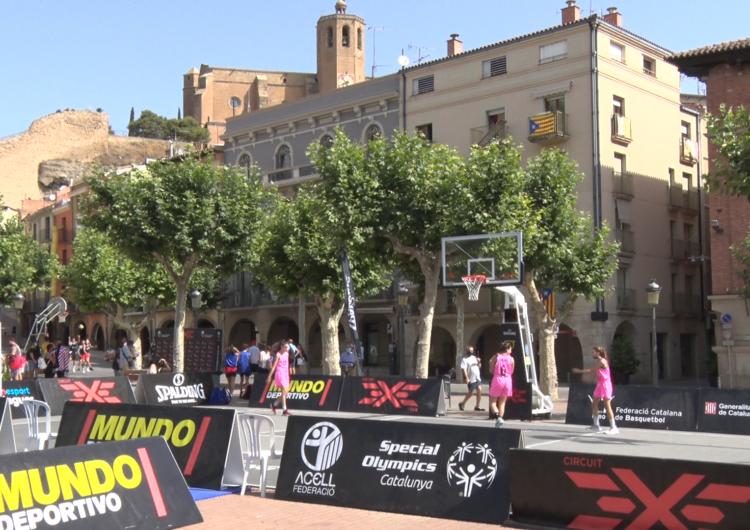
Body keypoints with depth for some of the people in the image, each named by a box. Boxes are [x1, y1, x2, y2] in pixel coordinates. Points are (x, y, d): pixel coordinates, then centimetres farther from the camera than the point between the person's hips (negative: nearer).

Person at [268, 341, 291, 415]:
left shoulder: (287, 354, 12)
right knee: (284, 391, -13)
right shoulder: (278, 355, -8)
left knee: (286, 391, 8)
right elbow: (274, 366, -9)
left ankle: (274, 404, 27)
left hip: (285, 374, 7)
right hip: (280, 373, -7)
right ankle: (285, 410, -13)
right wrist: (269, 376, -11)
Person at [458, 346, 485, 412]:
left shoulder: (474, 357, 16)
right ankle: (462, 403, 19)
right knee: (471, 392, 0)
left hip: (478, 378, 6)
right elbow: (464, 369, -15)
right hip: (471, 379, -6)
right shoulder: (464, 359, -6)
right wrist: (467, 378, -24)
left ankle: (477, 406, 4)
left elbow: (479, 367, 20)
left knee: (479, 391, -2)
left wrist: (478, 362, -1)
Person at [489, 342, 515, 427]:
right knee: (502, 403, 12)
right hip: (507, 380, 2)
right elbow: (511, 372, 6)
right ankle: (500, 418, 8)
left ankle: (497, 417, -16)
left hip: (497, 379, -2)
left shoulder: (495, 357, -4)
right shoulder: (511, 359, -1)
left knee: (492, 402, 5)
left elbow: (491, 371, -1)